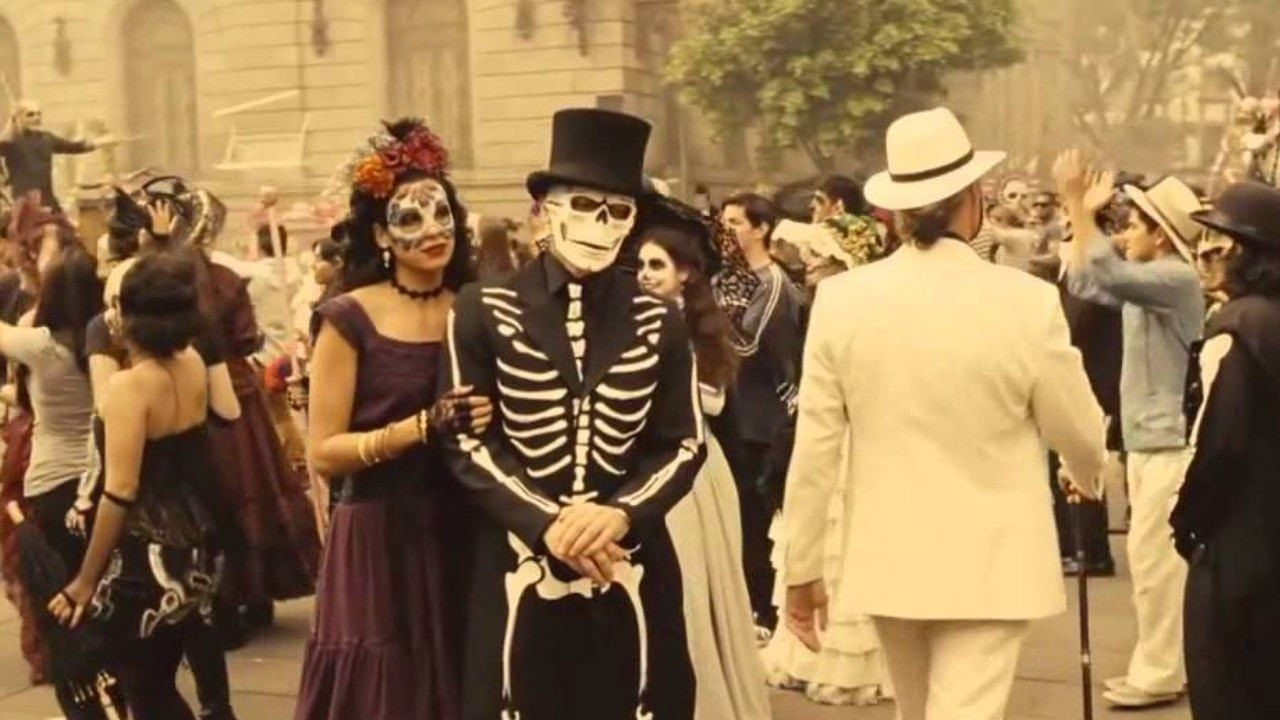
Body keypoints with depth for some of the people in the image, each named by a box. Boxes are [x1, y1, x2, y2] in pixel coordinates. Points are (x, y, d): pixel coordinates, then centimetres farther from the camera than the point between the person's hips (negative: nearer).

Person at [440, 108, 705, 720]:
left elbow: (685, 444, 4)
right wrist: (546, 523, -14)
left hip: (631, 567, 2)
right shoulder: (483, 311, 0)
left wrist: (620, 514, -14)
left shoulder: (658, 321, 5)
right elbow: (465, 441, -2)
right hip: (520, 566, -1)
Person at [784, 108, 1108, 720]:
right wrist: (1088, 476, 24)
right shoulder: (1028, 301, -13)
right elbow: (1081, 435, 0)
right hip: (989, 566, -3)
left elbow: (815, 447, -5)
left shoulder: (841, 299, -8)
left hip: (888, 560, 3)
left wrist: (801, 568, 5)